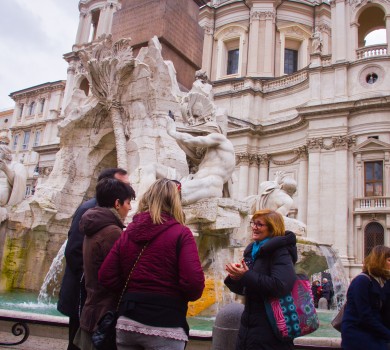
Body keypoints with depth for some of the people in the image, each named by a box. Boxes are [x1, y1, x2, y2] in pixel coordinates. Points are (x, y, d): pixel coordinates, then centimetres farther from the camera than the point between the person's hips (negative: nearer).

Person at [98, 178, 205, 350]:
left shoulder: (128, 233, 7)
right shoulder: (180, 233, -7)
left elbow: (106, 276, 3)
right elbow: (194, 281, -16)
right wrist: (180, 298, 4)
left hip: (127, 322, 4)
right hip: (165, 327, -4)